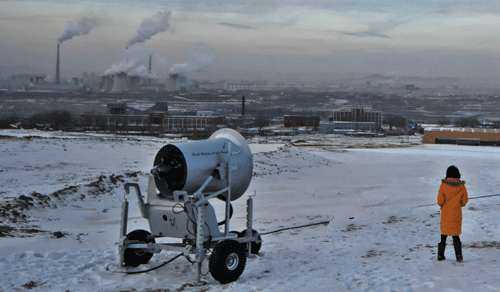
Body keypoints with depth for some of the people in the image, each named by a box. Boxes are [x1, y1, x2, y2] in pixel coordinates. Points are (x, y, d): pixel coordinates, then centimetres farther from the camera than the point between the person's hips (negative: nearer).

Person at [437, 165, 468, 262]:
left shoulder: (443, 185, -11)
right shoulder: (461, 186, -5)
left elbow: (440, 201, -11)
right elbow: (464, 201, 2)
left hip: (445, 213, -1)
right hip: (457, 213, 1)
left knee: (443, 235, 10)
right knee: (456, 235, 10)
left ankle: (440, 255, 14)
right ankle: (459, 255, 4)